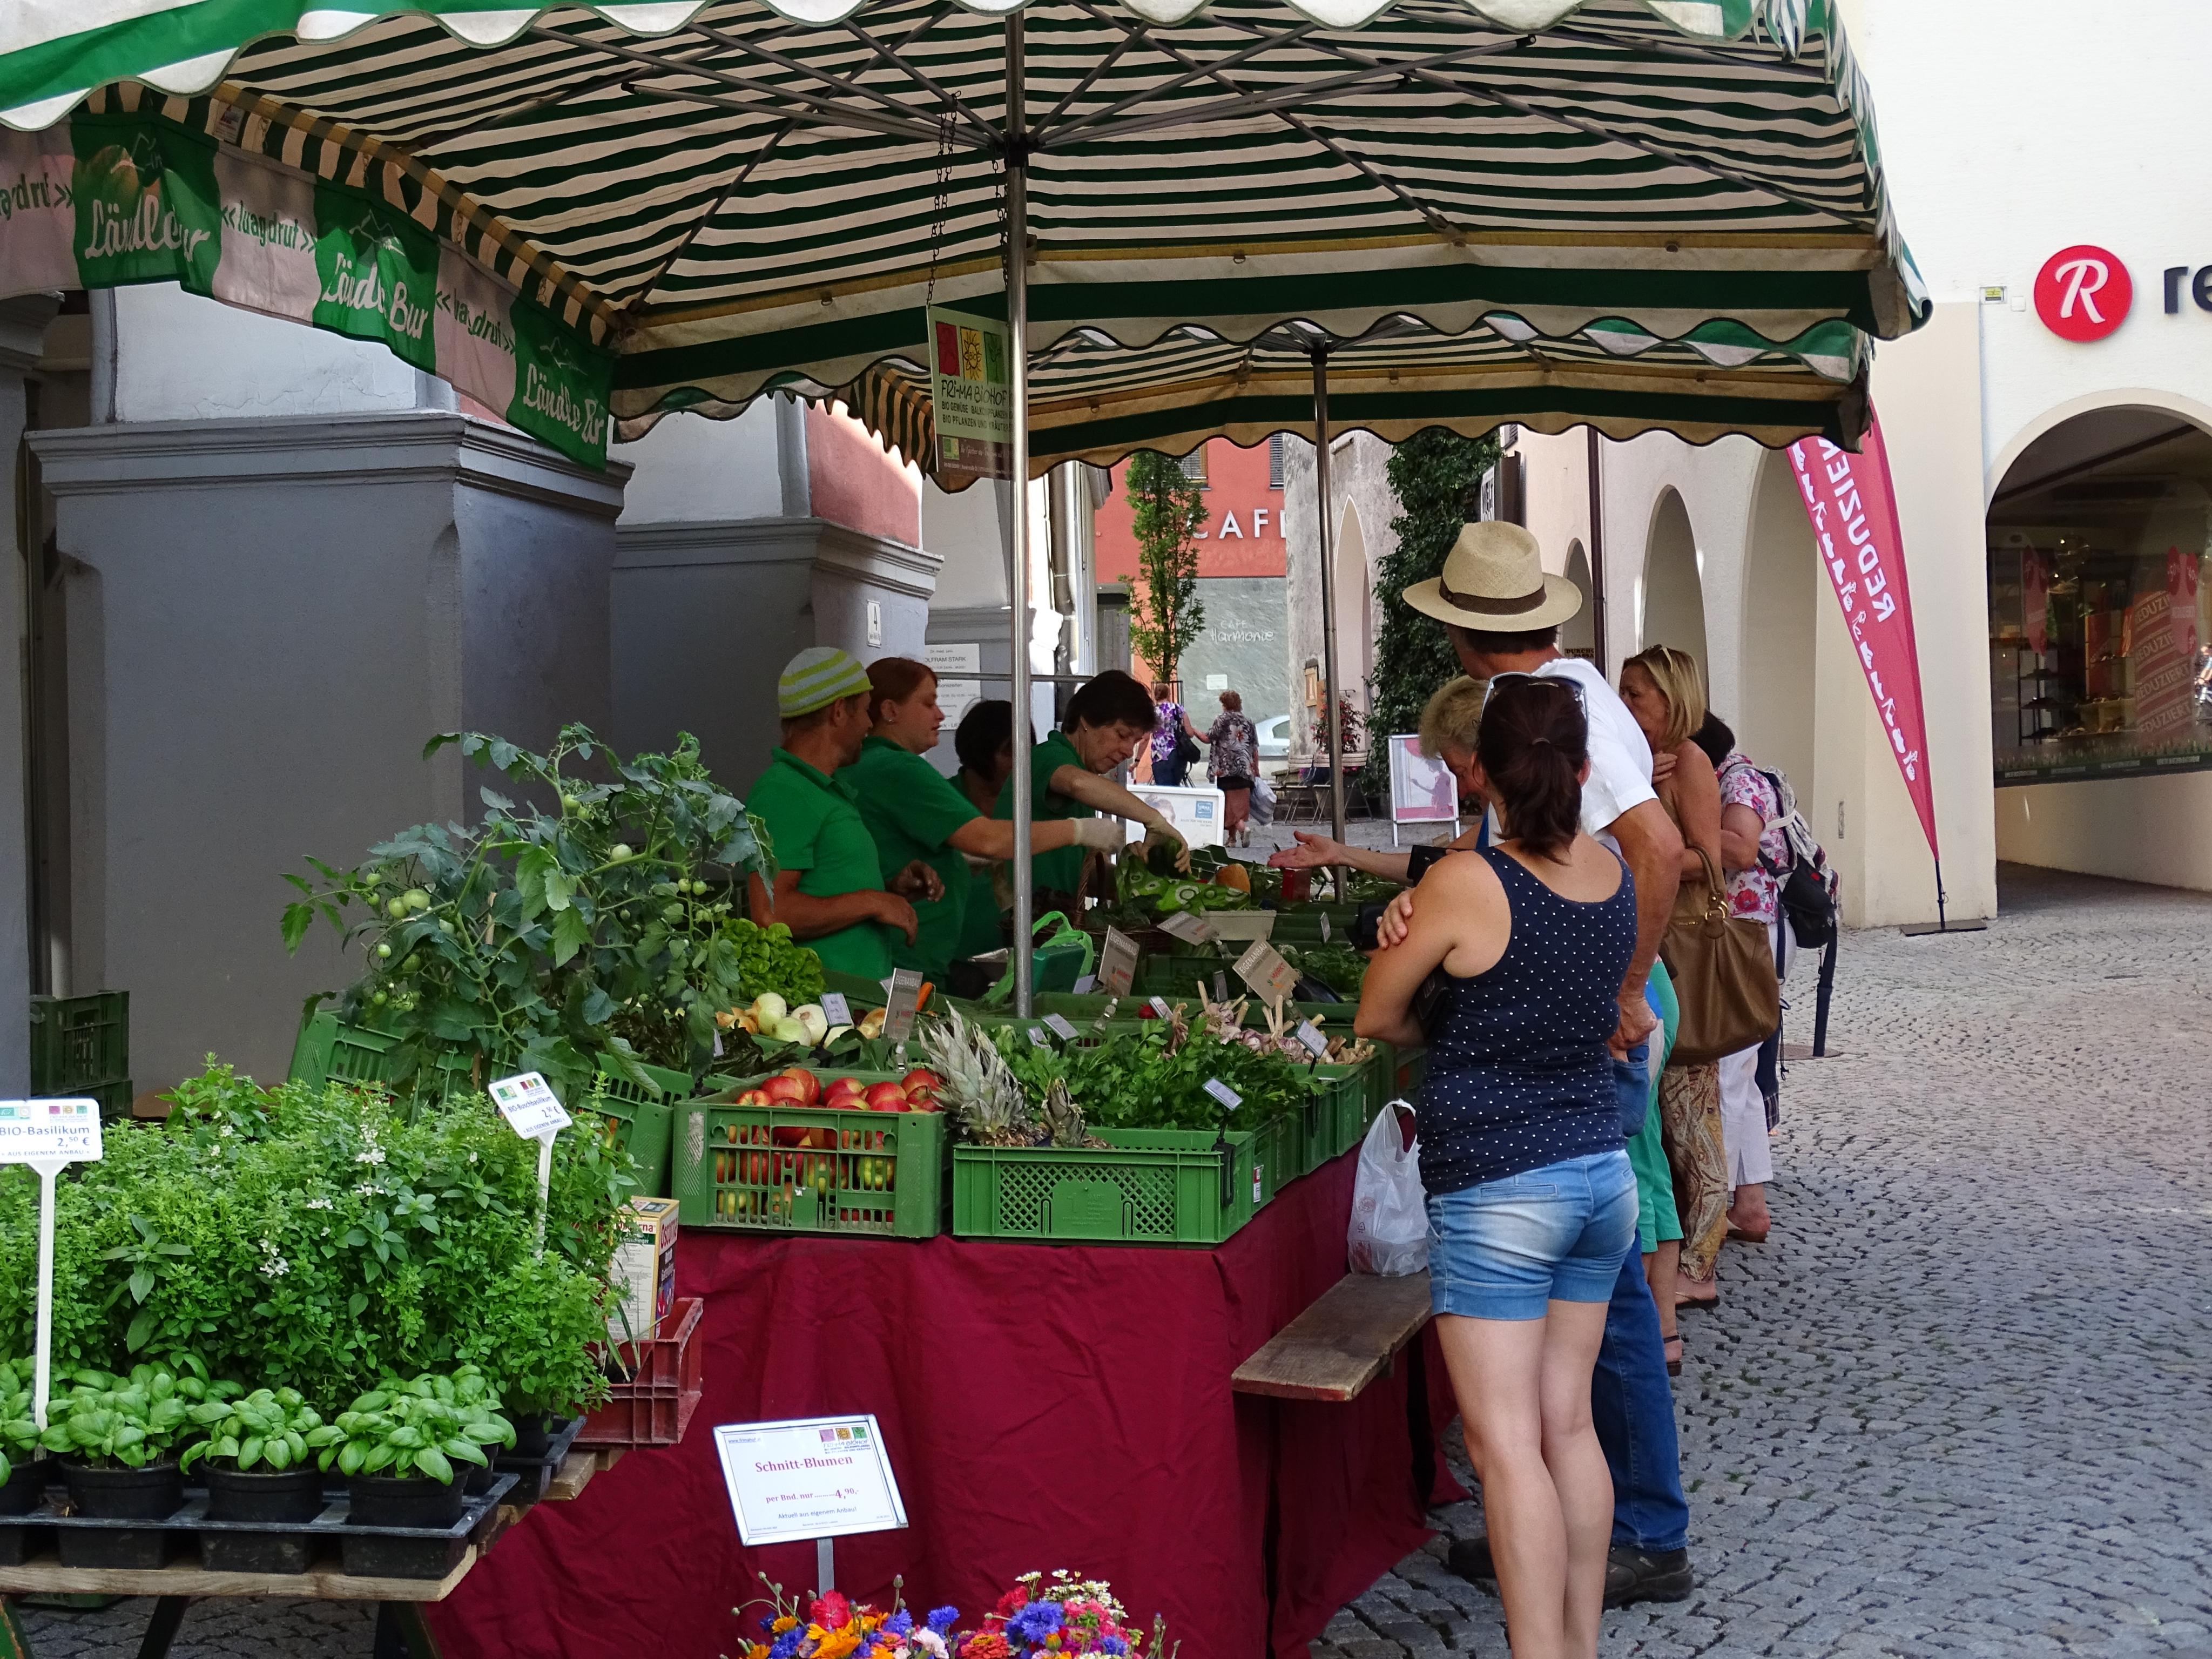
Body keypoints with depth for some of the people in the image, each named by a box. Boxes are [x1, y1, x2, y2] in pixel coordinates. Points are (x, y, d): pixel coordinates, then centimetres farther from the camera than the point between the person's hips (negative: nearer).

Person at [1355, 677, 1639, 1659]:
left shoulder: (1465, 884, -15)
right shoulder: (1613, 873, 1)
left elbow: (1375, 1018, -3)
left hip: (1496, 1191, -7)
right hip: (1602, 1172, 7)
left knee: (1505, 1440, -3)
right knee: (1568, 1423, 14)